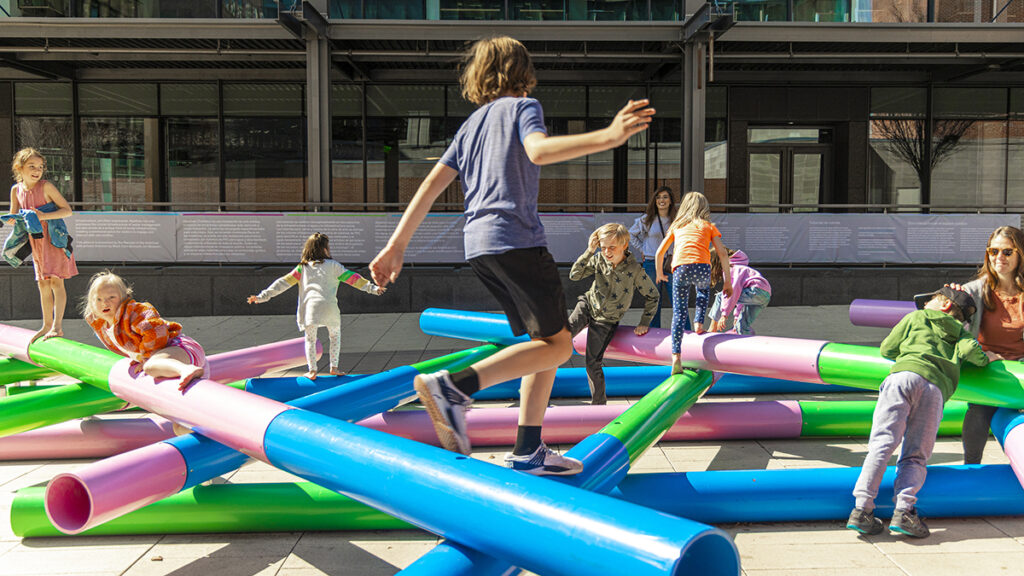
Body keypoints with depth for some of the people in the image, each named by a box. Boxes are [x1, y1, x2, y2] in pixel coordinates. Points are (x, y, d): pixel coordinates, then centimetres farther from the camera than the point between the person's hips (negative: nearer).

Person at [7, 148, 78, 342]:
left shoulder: (46, 186, -9)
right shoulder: (16, 190, 6)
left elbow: (67, 210, -11)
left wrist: (44, 216, -22)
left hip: (54, 240, -5)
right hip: (36, 242, 6)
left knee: (56, 281, -10)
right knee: (43, 284, 10)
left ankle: (57, 326, -10)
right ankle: (47, 325, 20)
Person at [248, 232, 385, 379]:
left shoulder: (303, 267, 18)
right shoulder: (333, 265, 13)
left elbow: (284, 282, 14)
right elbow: (352, 278, 12)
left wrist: (263, 296, 16)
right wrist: (372, 287, 16)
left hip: (310, 306, 1)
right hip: (329, 306, -1)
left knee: (310, 339, 14)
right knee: (335, 336, 19)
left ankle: (312, 370, 6)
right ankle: (334, 367, 14)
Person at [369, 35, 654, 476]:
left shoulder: (471, 123, 23)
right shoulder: (522, 106, 5)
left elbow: (432, 184, 15)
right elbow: (538, 150, -19)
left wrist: (396, 246, 14)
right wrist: (607, 137, -29)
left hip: (479, 245, 8)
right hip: (516, 239, -8)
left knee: (546, 342, 12)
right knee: (557, 345, -6)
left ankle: (528, 451, 9)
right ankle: (455, 386, -20)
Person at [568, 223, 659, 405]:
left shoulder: (635, 270, -18)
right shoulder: (598, 260, -9)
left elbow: (653, 296, -7)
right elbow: (574, 275, -13)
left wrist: (644, 323, -5)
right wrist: (589, 251, -20)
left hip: (606, 320, -3)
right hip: (588, 305, 3)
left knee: (593, 363, -1)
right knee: (567, 330, -27)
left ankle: (599, 403, 16)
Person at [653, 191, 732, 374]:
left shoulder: (676, 226, 27)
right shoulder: (708, 226, 22)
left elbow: (659, 253, 26)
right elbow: (722, 253, 13)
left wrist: (660, 274, 42)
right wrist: (727, 281, 16)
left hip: (680, 269, 0)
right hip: (702, 267, 0)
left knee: (679, 313, 4)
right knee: (703, 291, 35)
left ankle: (676, 356, -7)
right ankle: (698, 323, 19)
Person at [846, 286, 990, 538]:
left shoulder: (917, 317, 30)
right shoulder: (961, 332, 33)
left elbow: (886, 349, 31)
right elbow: (970, 350, 10)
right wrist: (985, 359, 30)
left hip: (905, 376, -2)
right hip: (936, 389, 2)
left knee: (882, 443, -14)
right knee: (915, 456, 1)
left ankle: (862, 508, -26)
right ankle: (904, 510, -21)